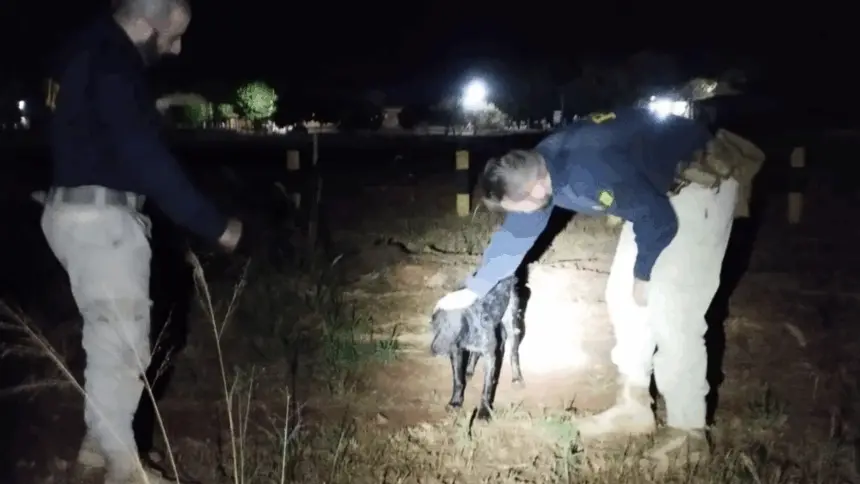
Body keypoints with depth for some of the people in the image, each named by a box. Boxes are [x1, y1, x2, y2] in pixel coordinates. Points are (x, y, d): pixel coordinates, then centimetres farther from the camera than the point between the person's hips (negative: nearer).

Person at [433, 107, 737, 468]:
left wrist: (643, 275, -9)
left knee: (669, 307, -12)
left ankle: (688, 430, 1)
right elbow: (515, 234, 5)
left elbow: (659, 221, -26)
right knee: (623, 295, 7)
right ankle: (634, 406, 19)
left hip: (702, 179, -9)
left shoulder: (591, 173, -36)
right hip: (659, 188, 9)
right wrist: (472, 291, 10)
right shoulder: (536, 170, -8)